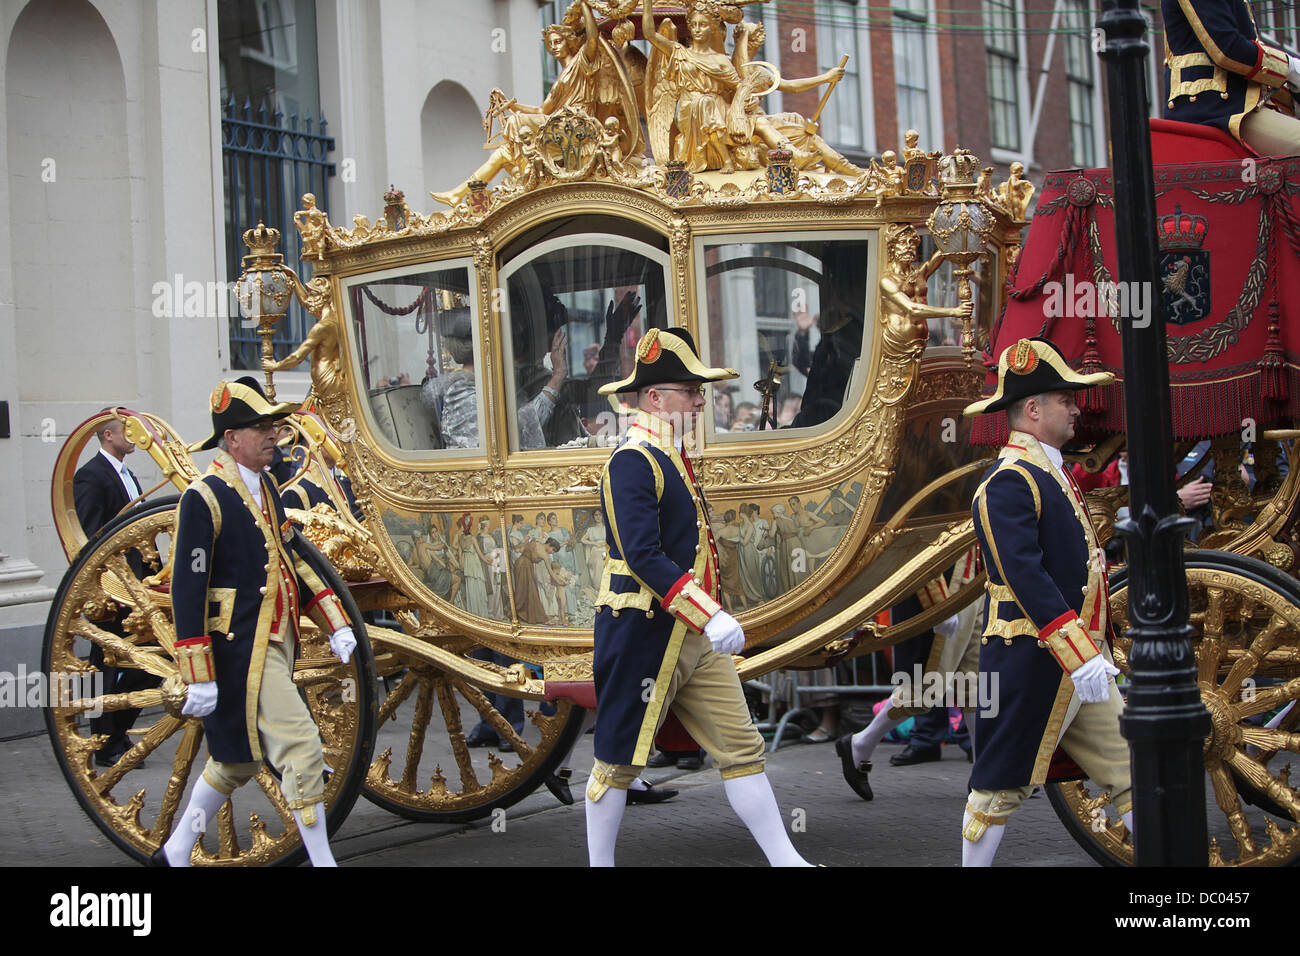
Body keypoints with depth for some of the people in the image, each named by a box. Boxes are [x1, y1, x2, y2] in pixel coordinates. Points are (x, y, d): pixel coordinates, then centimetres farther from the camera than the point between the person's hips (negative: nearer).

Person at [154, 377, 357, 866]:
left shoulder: (265, 490, 13)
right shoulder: (203, 499, -14)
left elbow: (293, 561, 20)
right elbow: (187, 591, -16)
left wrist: (336, 625, 13)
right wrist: (199, 678, -19)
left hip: (276, 643, 9)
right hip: (242, 651, -9)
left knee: (240, 756, 17)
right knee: (300, 744, -12)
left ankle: (176, 852, 31)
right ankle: (322, 860, -4)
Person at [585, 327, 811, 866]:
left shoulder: (674, 459, 16)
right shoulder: (632, 462, -16)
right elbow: (642, 555, -25)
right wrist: (710, 617, -29)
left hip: (694, 638, 9)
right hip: (644, 636, -9)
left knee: (742, 746, 6)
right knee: (620, 758, 3)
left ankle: (785, 859, 9)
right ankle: (600, 863, 15)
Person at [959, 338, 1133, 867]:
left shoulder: (1052, 473, 16)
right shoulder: (1008, 482, -16)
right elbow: (1025, 576, -25)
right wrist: (1078, 656, -29)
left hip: (1084, 659, 10)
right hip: (1033, 664, -9)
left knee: (1132, 766, 8)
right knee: (1002, 782, 1)